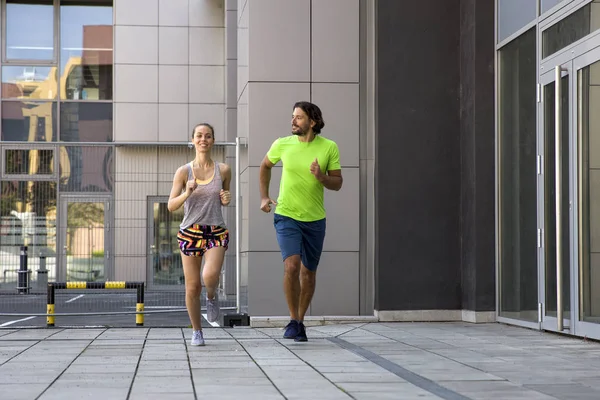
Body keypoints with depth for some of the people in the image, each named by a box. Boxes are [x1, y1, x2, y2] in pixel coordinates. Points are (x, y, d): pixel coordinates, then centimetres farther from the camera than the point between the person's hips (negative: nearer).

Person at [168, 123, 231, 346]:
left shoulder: (223, 170, 4)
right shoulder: (184, 171, 0)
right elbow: (171, 206, -2)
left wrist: (226, 200, -3)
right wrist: (187, 193, -19)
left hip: (216, 232, 0)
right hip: (190, 232, 0)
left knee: (210, 276, -25)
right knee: (192, 286, 2)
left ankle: (212, 297, 12)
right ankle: (196, 332, 21)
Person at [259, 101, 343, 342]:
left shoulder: (329, 147, -5)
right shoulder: (282, 144, -4)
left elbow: (337, 184, -1)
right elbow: (265, 166, 15)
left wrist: (321, 177, -21)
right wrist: (264, 197, 9)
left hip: (315, 219, 2)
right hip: (286, 216, -1)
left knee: (309, 272, 10)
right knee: (292, 265, -19)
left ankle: (300, 321, 27)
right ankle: (293, 321, -7)